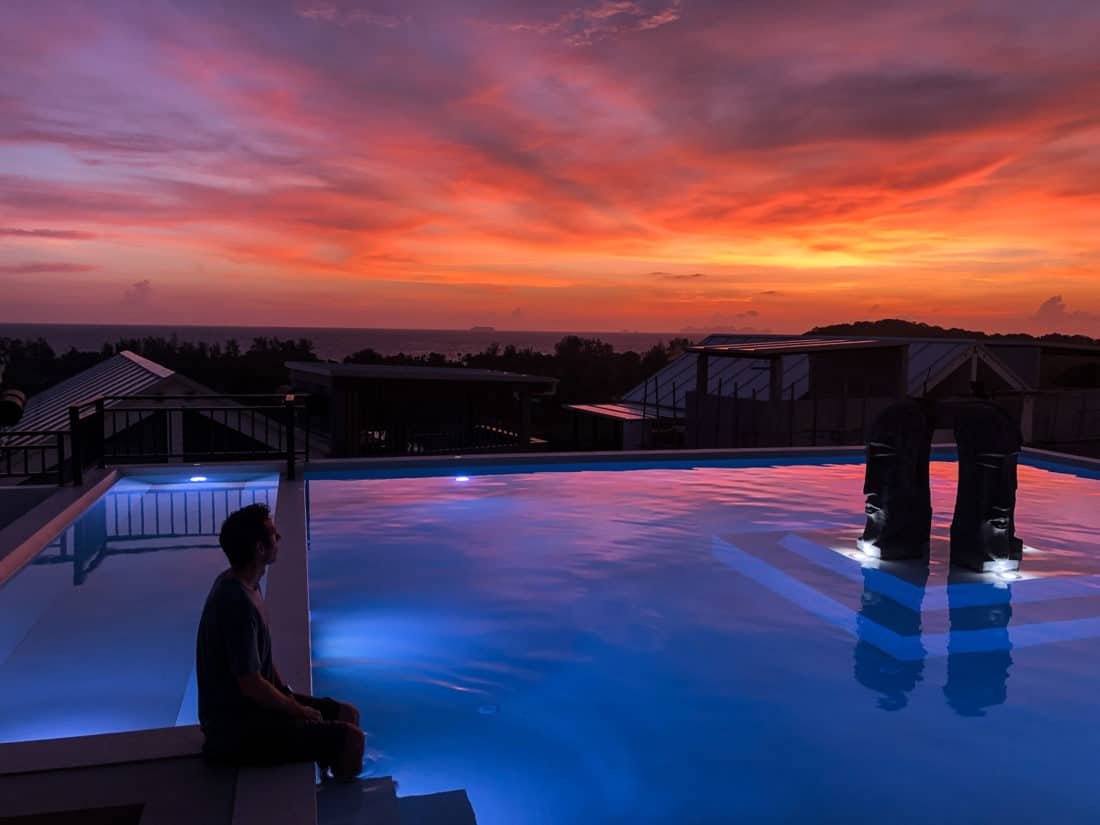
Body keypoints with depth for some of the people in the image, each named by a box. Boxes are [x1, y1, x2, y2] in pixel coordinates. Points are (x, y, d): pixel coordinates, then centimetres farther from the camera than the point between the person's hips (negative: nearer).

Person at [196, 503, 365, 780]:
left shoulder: (244, 584, 4)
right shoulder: (237, 603, -27)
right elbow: (251, 683, -25)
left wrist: (290, 695, 8)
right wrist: (299, 710, -11)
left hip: (254, 703, 10)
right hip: (238, 728, -10)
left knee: (347, 714, 11)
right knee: (351, 737, -16)